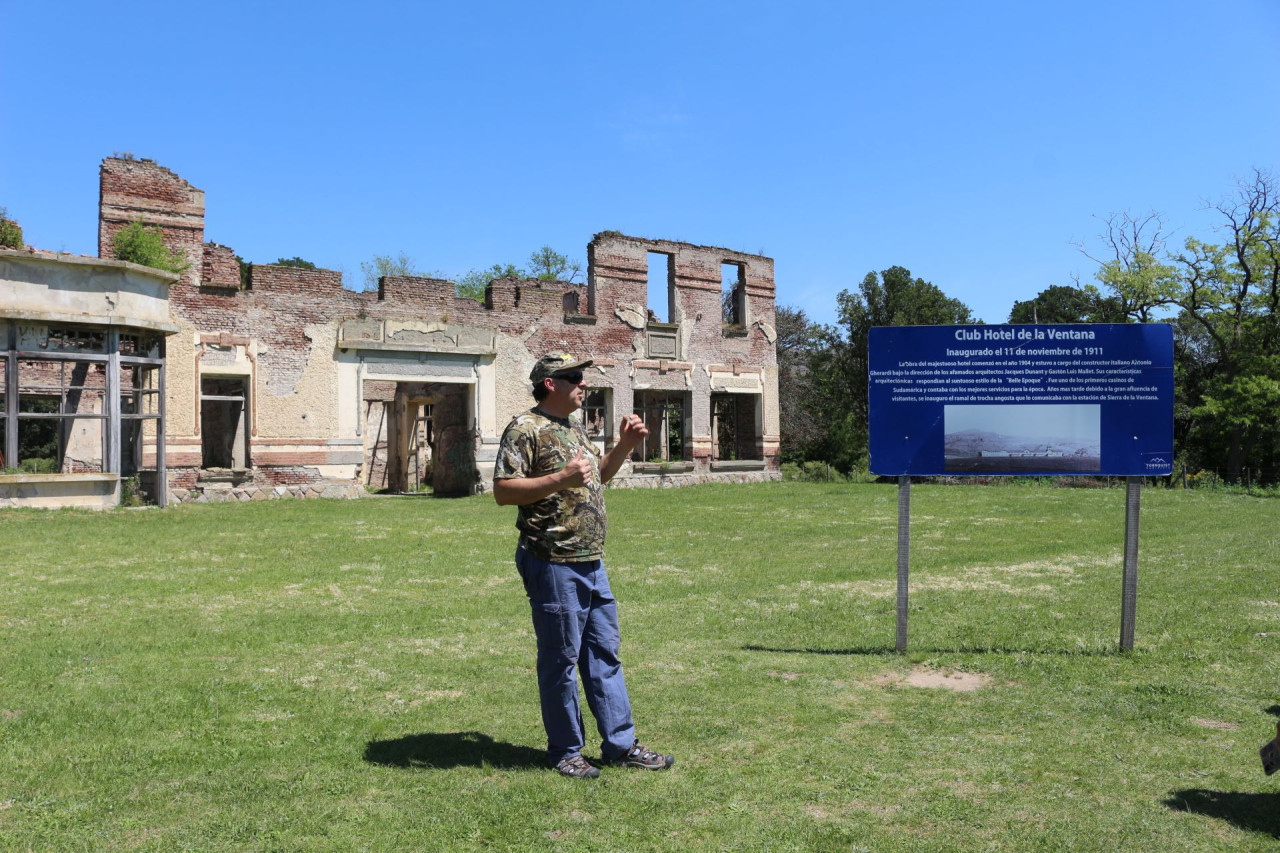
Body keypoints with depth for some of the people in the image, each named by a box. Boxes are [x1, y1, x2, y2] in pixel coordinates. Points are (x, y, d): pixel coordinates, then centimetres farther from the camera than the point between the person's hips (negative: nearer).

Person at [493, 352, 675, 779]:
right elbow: (503, 490, -17)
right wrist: (561, 479, -26)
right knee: (560, 659, 3)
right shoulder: (525, 428, -10)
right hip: (553, 563, -9)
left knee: (604, 654, 13)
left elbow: (597, 476, 29)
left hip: (592, 563, 9)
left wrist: (625, 444, 14)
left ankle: (620, 744, 23)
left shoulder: (574, 429, 17)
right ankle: (565, 751, 17)